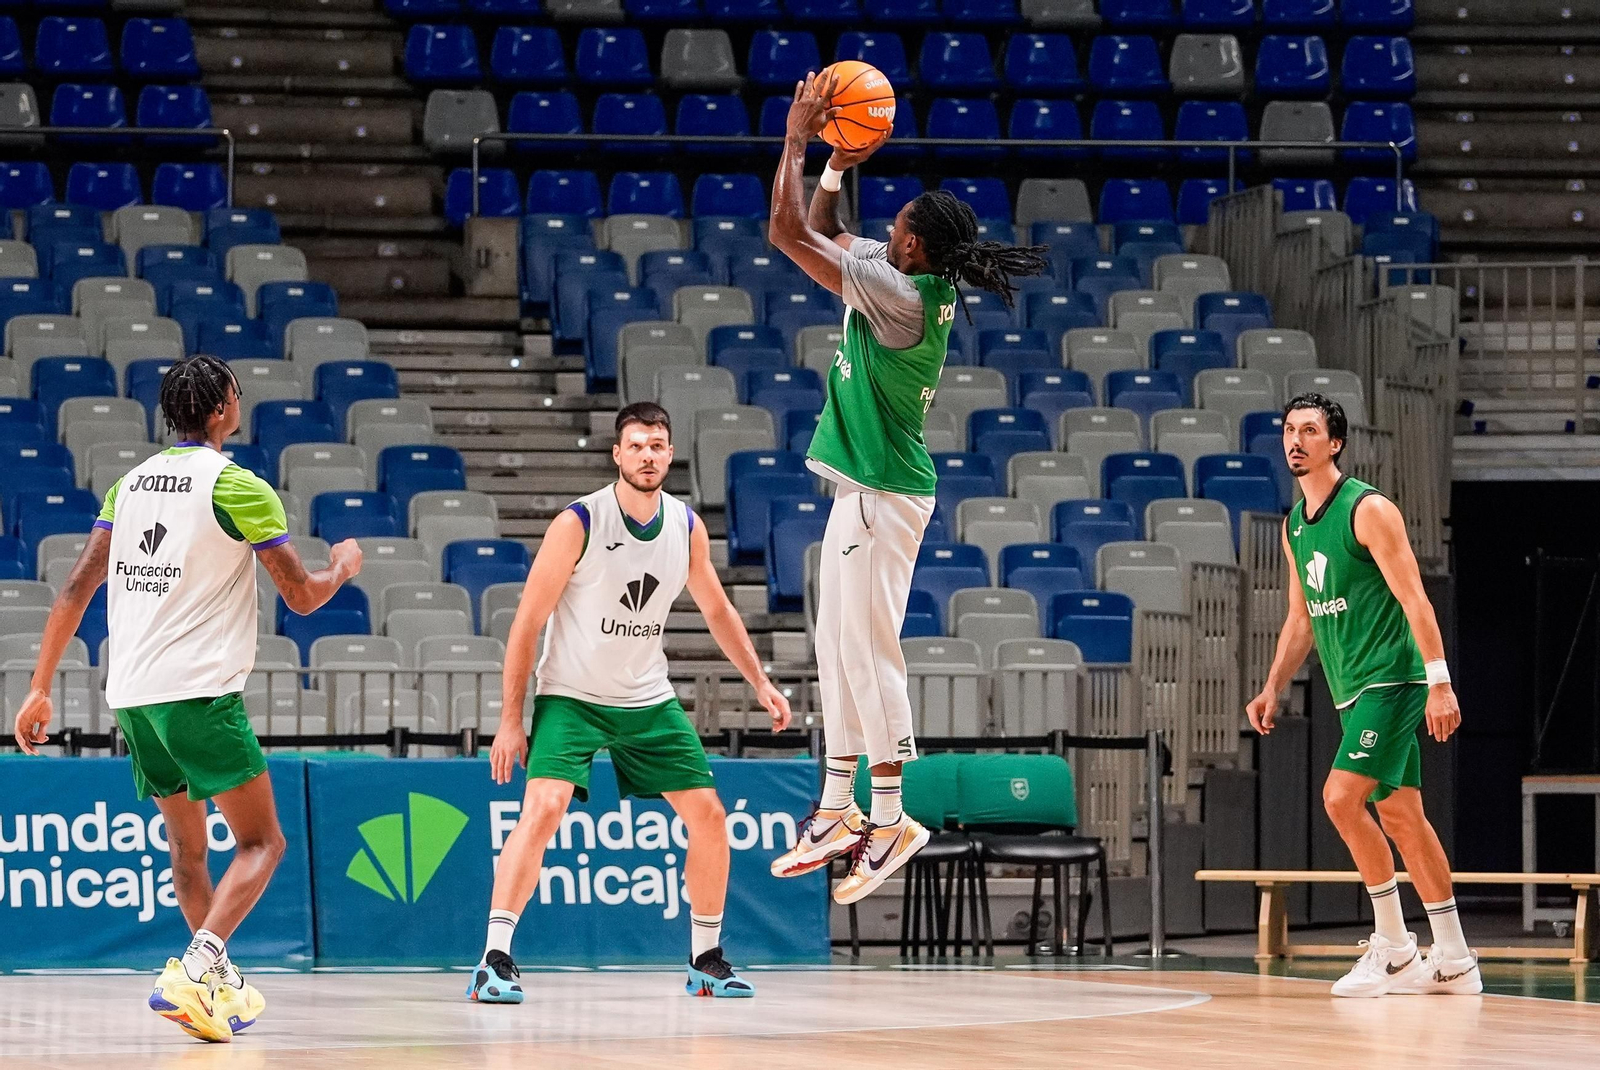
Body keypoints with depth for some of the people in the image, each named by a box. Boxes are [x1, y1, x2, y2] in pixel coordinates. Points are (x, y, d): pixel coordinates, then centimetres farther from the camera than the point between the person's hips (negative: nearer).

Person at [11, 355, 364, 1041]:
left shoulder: (129, 484, 13)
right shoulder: (238, 487, -5)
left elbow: (76, 590, 9)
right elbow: (303, 597, -2)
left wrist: (40, 690, 13)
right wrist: (345, 566, 20)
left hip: (131, 696, 7)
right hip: (200, 693, -7)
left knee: (187, 848, 20)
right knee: (261, 842, -4)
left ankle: (223, 986, 26)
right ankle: (194, 974, -23)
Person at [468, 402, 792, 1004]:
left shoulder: (687, 527, -2)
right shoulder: (578, 524, -17)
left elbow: (717, 610, 16)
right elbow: (527, 622, -13)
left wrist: (759, 682, 11)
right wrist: (511, 719, -15)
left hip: (648, 700, 5)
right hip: (570, 698, -5)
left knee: (709, 815, 3)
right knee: (544, 808, -25)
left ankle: (706, 960, 19)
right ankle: (494, 961, -24)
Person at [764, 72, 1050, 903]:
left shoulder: (899, 294, -21)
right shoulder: (917, 286, 6)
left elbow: (790, 233, -21)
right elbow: (822, 235, 23)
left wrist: (798, 140, -12)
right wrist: (838, 162, 11)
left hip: (881, 493, -10)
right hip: (865, 490, 10)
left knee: (867, 651, -8)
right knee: (838, 648, 14)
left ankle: (891, 821, -6)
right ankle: (839, 811, 21)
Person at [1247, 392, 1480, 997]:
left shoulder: (1368, 510, -11)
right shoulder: (1294, 526, 13)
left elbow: (1413, 597, -16)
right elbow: (1301, 619, 22)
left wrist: (1439, 684, -22)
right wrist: (1273, 689, 14)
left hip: (1391, 679, -9)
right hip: (1353, 691, 9)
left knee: (1341, 796, -18)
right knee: (1400, 815, 9)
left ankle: (1394, 949, -10)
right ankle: (1453, 962, 13)